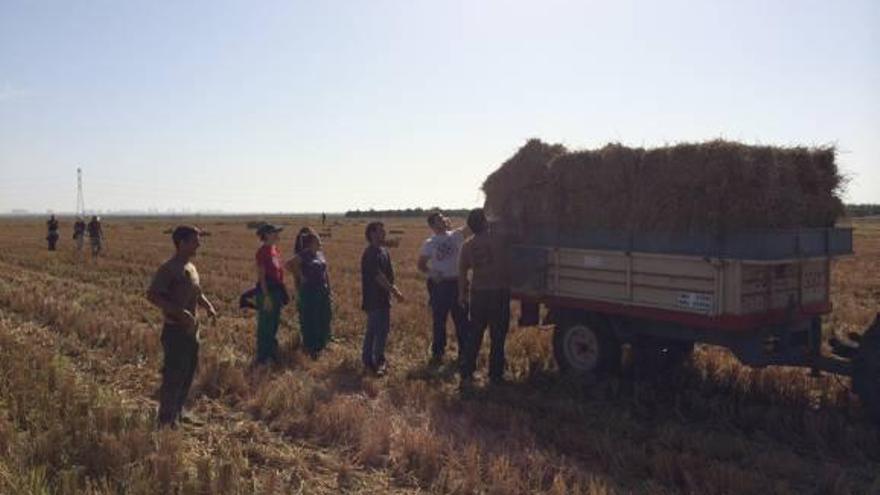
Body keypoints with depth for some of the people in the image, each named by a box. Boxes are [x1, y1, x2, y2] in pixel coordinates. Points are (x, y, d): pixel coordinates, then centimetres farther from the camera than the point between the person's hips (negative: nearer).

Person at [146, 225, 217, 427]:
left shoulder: (190, 267, 12)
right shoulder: (169, 269, -15)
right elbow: (152, 295, -22)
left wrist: (208, 305, 5)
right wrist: (179, 312, -28)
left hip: (192, 329, 9)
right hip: (176, 330, -9)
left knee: (188, 373, 17)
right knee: (174, 375, -2)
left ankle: (177, 412, 32)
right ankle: (166, 419, 11)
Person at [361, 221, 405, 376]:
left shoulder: (384, 252, 11)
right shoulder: (370, 253, -18)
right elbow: (378, 276, -23)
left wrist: (394, 290, 6)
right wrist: (394, 291, -22)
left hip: (384, 297, 9)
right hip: (373, 299, -9)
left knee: (384, 329, 14)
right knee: (373, 330, -3)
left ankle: (379, 359, 26)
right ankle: (369, 361, 7)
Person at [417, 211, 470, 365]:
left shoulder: (456, 235, 3)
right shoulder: (429, 244, -1)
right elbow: (421, 265, 3)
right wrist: (431, 273, -14)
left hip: (458, 283, 2)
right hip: (439, 285, -2)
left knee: (462, 320, 8)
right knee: (439, 321, 6)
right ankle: (437, 353, 17)